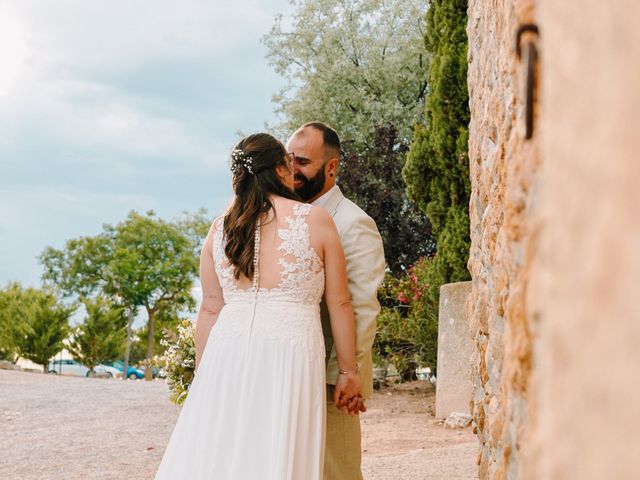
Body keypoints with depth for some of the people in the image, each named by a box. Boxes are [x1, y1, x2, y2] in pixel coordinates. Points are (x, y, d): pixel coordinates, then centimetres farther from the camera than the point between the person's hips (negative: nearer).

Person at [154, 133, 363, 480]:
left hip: (228, 354, 3)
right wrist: (348, 371, 9)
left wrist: (202, 375, 18)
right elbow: (339, 303, 2)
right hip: (289, 357, -3)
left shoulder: (220, 228, 9)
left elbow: (210, 309, 11)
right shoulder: (315, 220, 1)